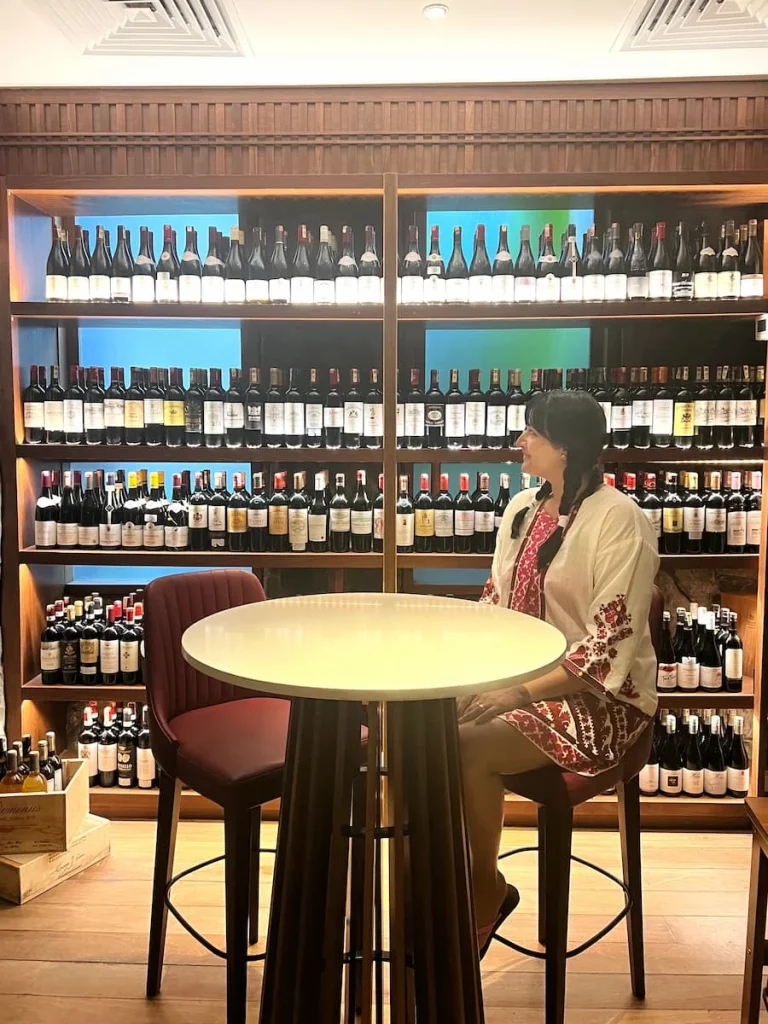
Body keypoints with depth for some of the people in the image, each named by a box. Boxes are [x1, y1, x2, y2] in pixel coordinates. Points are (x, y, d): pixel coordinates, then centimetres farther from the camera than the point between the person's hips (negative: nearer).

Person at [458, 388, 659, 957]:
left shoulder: (619, 520, -15)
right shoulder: (522, 509, 9)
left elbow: (611, 644, -20)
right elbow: (496, 603, 13)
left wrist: (523, 692, -26)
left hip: (598, 699, -7)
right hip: (518, 683, 7)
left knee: (468, 748, -27)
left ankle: (481, 895, 1)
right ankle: (483, 887, 2)